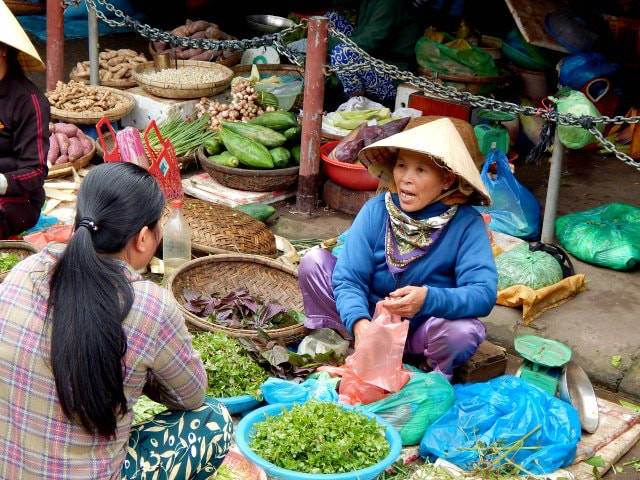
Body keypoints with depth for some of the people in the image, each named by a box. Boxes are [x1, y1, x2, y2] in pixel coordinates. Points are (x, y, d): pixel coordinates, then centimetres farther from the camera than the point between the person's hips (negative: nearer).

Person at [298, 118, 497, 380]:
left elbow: (483, 294, -28)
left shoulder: (467, 224, -19)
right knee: (313, 262, -14)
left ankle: (437, 377, 0)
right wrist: (359, 323, -38)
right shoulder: (376, 210, -13)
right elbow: (348, 277, -17)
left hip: (423, 328, -2)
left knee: (464, 331, -35)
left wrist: (428, 299, -46)